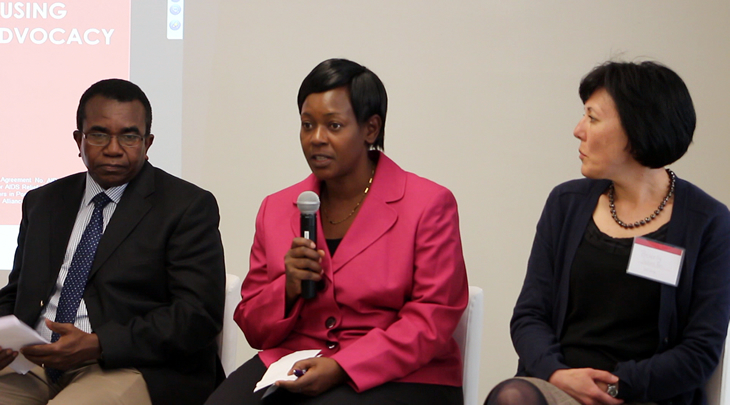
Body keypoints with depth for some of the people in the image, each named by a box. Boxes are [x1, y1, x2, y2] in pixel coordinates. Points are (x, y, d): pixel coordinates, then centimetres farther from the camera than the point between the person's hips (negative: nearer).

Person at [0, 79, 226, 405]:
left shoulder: (188, 206, 2)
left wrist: (98, 345, -17)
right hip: (35, 365, 6)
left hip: (131, 369, -5)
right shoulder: (43, 203, 20)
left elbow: (199, 315, -8)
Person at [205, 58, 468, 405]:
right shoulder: (276, 209, 12)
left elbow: (433, 319, -8)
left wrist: (340, 366, -17)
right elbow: (254, 329, 14)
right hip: (290, 368, 4)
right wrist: (288, 291, -8)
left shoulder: (430, 204, -1)